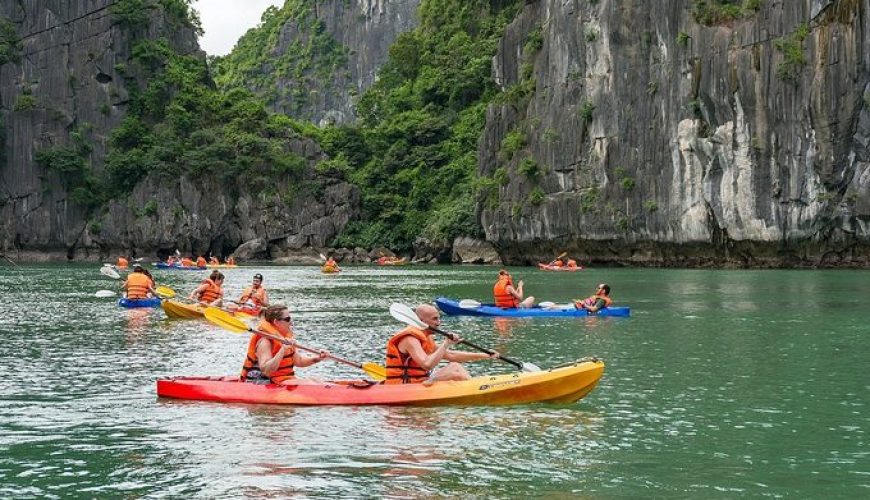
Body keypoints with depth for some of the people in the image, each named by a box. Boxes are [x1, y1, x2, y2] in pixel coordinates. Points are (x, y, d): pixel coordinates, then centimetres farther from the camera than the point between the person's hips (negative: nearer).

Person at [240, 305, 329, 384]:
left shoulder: (285, 337, 11)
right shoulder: (265, 341, -18)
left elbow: (298, 360, 19)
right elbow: (266, 371, -29)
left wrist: (317, 358, 3)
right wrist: (283, 350, -35)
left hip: (287, 380, 10)